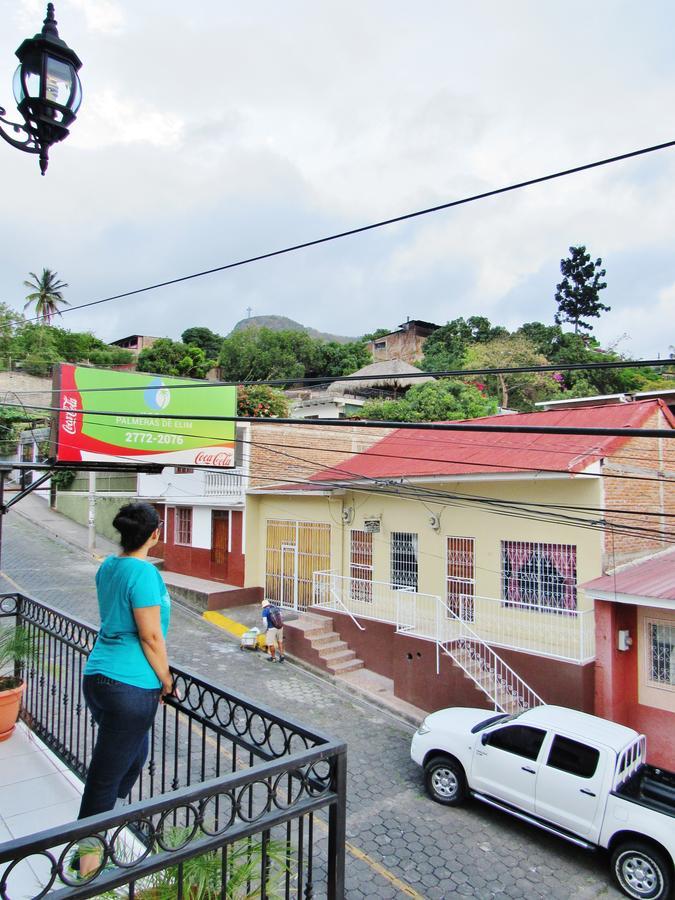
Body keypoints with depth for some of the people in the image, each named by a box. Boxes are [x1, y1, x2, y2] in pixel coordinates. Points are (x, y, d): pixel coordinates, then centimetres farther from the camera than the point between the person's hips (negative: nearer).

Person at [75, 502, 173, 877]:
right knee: (107, 775, 6)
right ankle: (87, 855, 22)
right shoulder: (144, 572, -20)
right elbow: (151, 637, -18)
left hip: (98, 675, 9)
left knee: (134, 754, 26)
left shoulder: (107, 566, 7)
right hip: (130, 686, -9)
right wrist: (166, 681, -3)